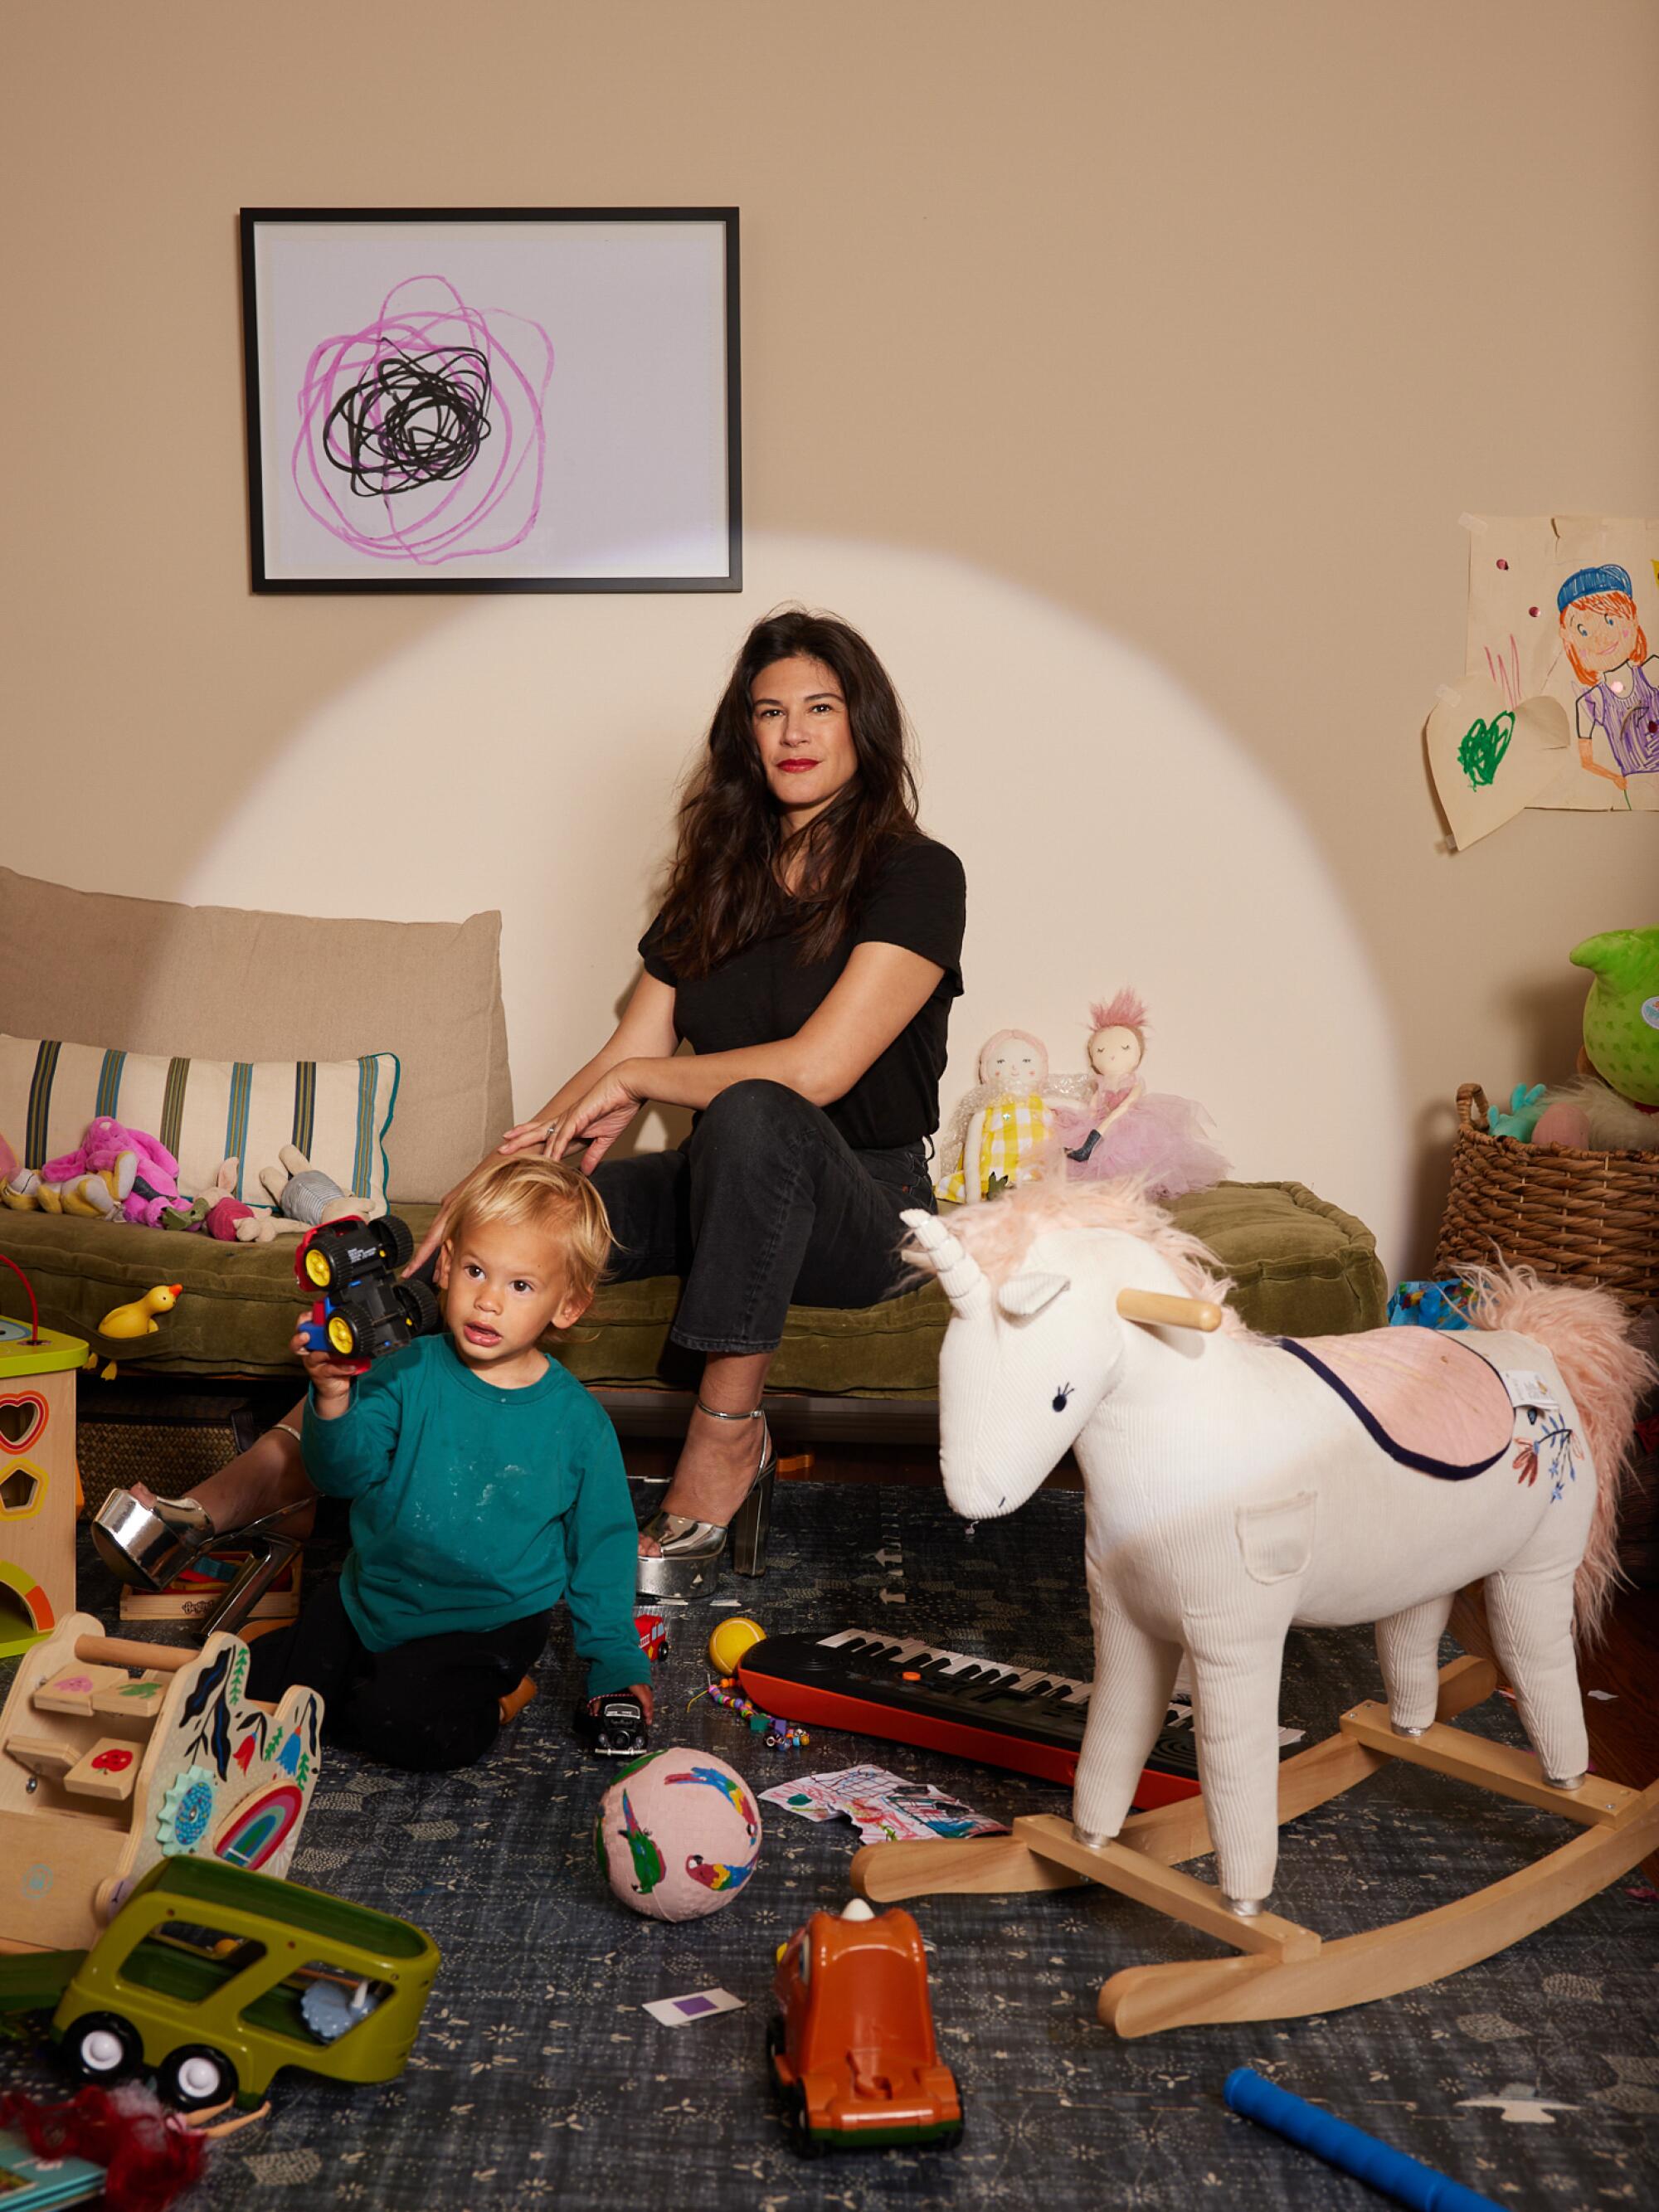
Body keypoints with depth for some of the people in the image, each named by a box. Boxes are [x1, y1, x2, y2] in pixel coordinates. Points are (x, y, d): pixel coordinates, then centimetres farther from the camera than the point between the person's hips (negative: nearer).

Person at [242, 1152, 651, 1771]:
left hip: (485, 1623, -3)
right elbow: (342, 1473, -13)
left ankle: (488, 1703, 2)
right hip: (372, 1599, 3)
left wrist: (616, 1664, 0)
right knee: (246, 1685, -5)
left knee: (409, 1725, -27)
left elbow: (601, 1546, 2)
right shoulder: (408, 1373, -6)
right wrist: (333, 1401, -33)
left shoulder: (578, 1422, -7)